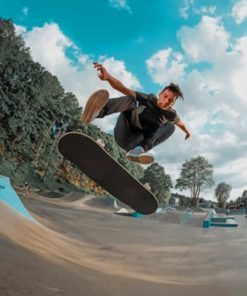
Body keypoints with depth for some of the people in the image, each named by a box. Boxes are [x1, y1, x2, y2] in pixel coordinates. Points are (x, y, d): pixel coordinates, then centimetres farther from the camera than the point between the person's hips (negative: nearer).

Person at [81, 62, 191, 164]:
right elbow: (124, 89, -23)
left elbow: (180, 122, 23)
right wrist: (108, 77, -42)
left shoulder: (170, 114, -2)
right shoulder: (149, 99, -10)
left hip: (133, 143, 3)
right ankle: (99, 111, -56)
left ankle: (142, 148, -32)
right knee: (130, 99, -24)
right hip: (123, 135, -2)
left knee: (170, 126, -9)